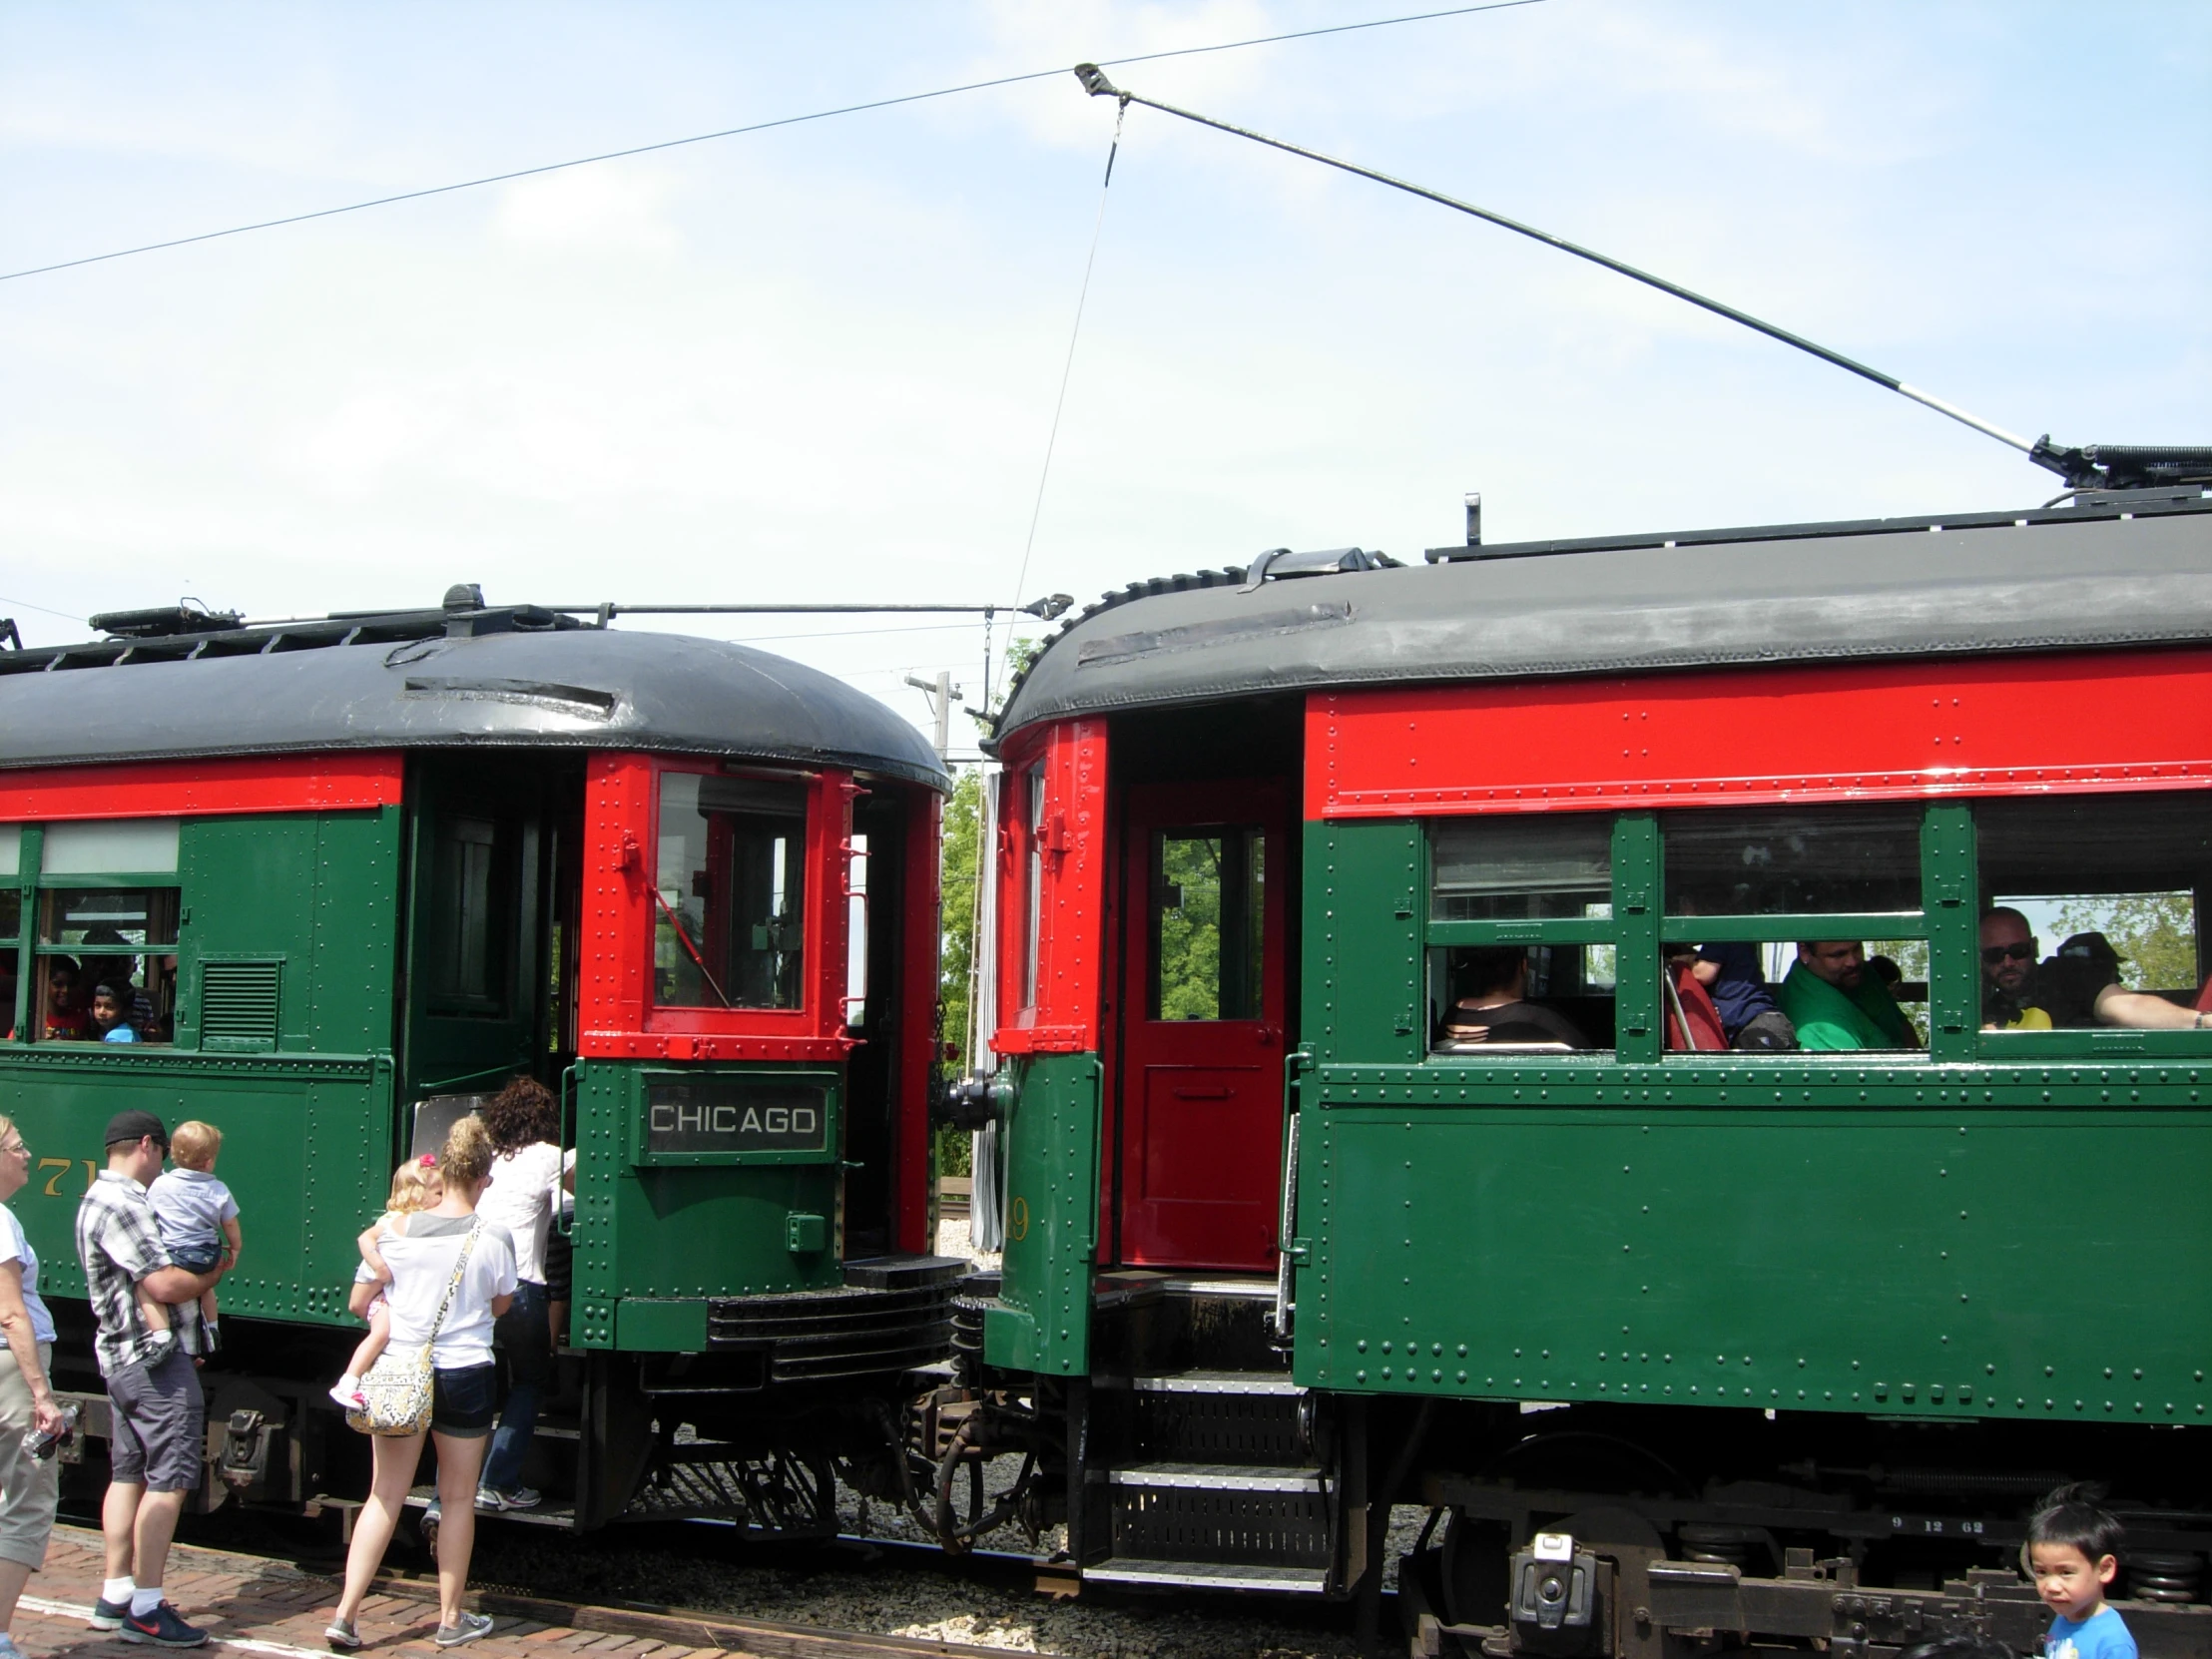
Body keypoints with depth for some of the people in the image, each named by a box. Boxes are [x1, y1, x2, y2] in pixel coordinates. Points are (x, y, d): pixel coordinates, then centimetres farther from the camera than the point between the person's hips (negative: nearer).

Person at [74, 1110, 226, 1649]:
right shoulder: (119, 1205, -17)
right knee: (168, 1480, -8)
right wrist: (213, 1274, -7)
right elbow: (165, 1285, -22)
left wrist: (197, 1271, -1)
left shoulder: (112, 1198, 16)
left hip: (123, 1357, 11)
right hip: (156, 1360, -11)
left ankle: (115, 1598, 20)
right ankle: (146, 1610, -6)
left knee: (128, 1473, 14)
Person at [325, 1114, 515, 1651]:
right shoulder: (492, 1238, -10)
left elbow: (358, 1302, 2)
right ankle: (451, 1619, 19)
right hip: (465, 1374, -2)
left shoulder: (397, 1230, -6)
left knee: (384, 1497, 9)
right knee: (458, 1500, 11)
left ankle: (345, 1614, 3)